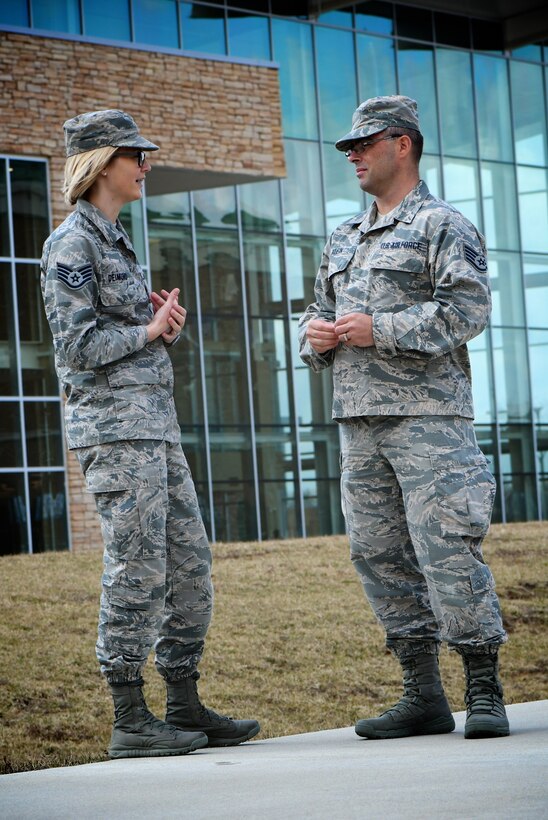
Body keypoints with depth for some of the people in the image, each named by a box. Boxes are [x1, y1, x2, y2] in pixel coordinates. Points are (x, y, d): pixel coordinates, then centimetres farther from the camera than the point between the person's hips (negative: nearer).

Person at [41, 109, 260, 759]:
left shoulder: (114, 238, 20)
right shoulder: (72, 243, -8)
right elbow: (78, 346, -16)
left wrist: (167, 325, 3)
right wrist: (149, 330, -5)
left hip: (154, 423, 9)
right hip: (112, 424, -9)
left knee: (190, 564, 9)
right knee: (138, 571, -8)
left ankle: (186, 708, 15)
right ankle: (130, 721, -1)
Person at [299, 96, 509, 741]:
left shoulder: (442, 226, -1)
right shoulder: (344, 239, 23)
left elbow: (467, 309, -13)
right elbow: (320, 312, 28)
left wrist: (379, 329, -16)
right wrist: (316, 332, 4)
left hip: (427, 415, -8)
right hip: (359, 420, 8)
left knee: (446, 549, -11)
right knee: (379, 555, 6)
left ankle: (484, 693, -2)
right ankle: (423, 696, 13)